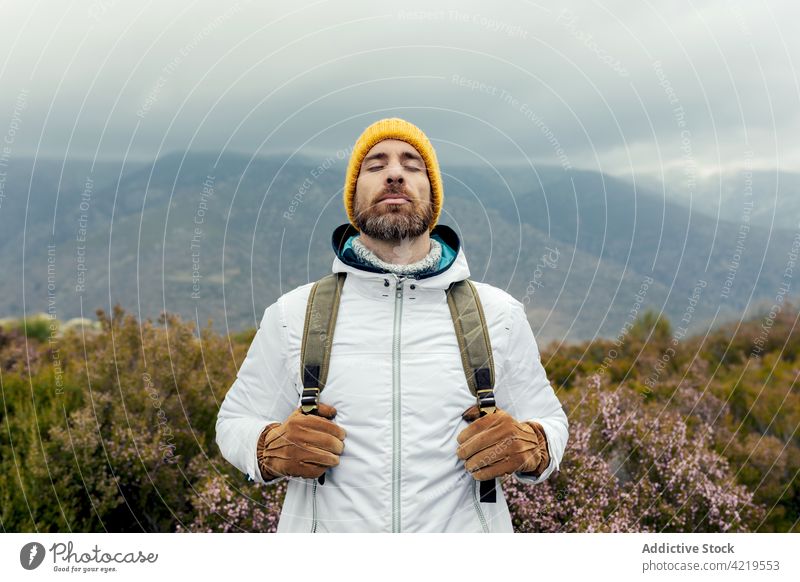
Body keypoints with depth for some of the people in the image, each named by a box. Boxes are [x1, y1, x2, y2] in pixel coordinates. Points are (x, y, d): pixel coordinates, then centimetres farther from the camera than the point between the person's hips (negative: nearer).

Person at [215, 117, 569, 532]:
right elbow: (236, 421, 6)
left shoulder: (499, 314, 0)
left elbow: (549, 422, 8)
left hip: (463, 526, 1)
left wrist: (529, 446, -14)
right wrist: (271, 450, -16)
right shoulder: (293, 314, -1)